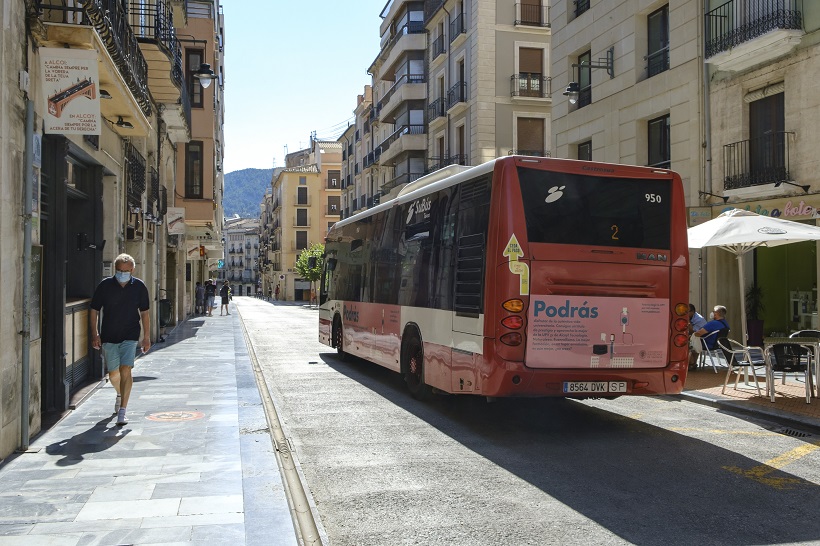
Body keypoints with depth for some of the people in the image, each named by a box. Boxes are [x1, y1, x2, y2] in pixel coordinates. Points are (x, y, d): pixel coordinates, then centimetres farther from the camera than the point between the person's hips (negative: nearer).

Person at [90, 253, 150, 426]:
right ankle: (120, 394, 45)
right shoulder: (105, 285, -4)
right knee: (113, 374, 12)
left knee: (125, 370, -15)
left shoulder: (139, 287, -3)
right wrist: (95, 334, -3)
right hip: (109, 337, 2)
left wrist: (146, 337, 4)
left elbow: (144, 313, 5)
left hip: (130, 336, -2)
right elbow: (94, 310, 4)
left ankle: (122, 411, -12)